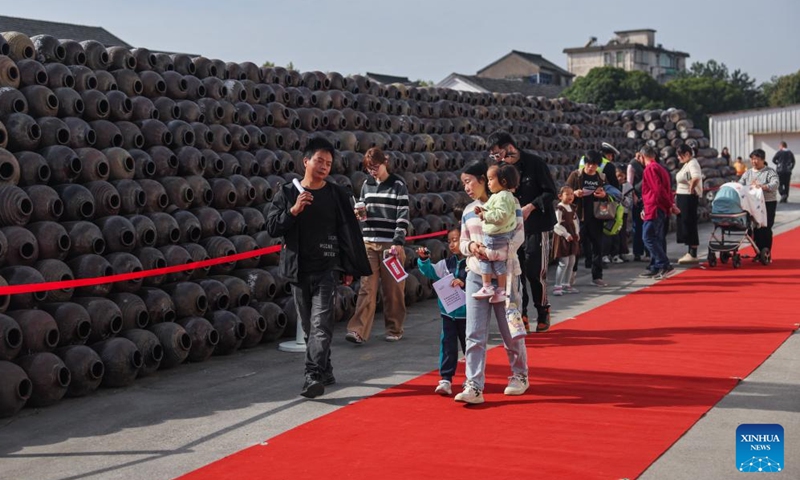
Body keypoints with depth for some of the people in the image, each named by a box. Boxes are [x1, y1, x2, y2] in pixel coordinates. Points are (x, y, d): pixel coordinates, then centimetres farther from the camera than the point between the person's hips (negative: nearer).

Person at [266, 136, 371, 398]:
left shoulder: (337, 195, 3)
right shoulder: (287, 193, 4)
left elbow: (349, 232, 7)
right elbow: (272, 228, -1)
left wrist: (349, 268, 5)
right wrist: (293, 210, -16)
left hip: (326, 269, -3)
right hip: (298, 269, 3)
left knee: (320, 324, -13)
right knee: (309, 325, 11)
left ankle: (314, 376, -18)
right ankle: (325, 372, 25)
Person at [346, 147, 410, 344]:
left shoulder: (398, 185, -3)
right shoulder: (367, 185, 11)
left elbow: (403, 216, -7)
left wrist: (399, 243, -14)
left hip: (391, 244, -3)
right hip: (369, 243, 4)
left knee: (393, 290, 4)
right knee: (367, 288, -4)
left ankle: (394, 329, 18)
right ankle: (358, 331, -10)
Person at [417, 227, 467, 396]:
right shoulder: (446, 263, 7)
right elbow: (431, 272, 11)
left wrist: (464, 283, -30)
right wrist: (424, 260, -4)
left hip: (467, 313, -4)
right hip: (448, 312, 4)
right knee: (447, 345, 0)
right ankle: (445, 379, 2)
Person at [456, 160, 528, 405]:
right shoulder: (469, 210, 12)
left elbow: (519, 234, -11)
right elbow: (462, 241, 14)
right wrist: (471, 246, -9)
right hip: (476, 274, 4)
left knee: (510, 330, 6)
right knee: (475, 333, -5)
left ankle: (520, 376, 27)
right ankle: (474, 386, -6)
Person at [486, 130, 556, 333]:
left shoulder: (535, 163, -11)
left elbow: (550, 192, -10)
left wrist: (530, 207, -20)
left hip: (538, 227, -5)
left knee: (535, 272, -2)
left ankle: (543, 313, 16)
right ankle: (520, 315, 13)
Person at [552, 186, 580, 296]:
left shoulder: (572, 208, 12)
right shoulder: (559, 208, -15)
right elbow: (557, 224, -19)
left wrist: (577, 233, 10)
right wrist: (566, 234, -20)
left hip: (572, 237, 9)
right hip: (562, 238, -9)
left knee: (571, 262, 12)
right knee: (563, 263, -10)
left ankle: (566, 284, 22)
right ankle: (557, 286, -4)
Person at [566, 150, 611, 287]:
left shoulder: (602, 178, 9)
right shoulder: (575, 175, 1)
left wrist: (604, 195, -8)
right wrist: (575, 193, -19)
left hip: (596, 217, 3)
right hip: (579, 216, -3)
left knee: (597, 246, 5)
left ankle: (597, 277, 12)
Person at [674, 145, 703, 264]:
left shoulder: (692, 163, -14)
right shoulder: (687, 164, 16)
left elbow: (696, 177, -34)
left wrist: (691, 189, -22)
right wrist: (678, 195, 12)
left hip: (689, 198, -10)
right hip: (683, 197, 10)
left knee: (689, 224, -7)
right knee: (685, 224, 13)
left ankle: (693, 255, -3)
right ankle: (690, 253, 19)